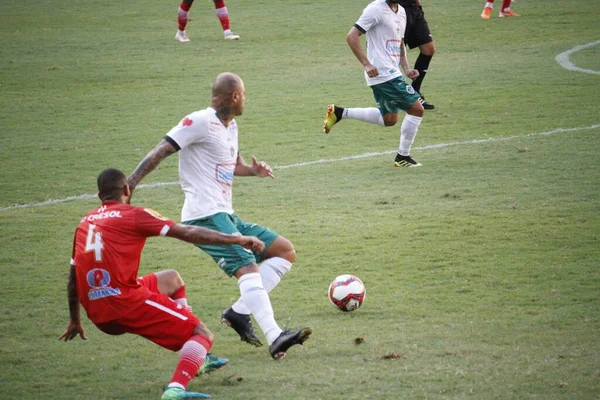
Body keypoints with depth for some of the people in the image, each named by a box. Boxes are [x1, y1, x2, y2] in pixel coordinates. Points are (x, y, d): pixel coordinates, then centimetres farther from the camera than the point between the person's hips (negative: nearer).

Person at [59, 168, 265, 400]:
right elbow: (187, 233, -6)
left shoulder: (85, 222, 18)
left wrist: (75, 321, 34)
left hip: (98, 315, 8)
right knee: (203, 335, -2)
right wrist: (237, 240, -4)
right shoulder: (133, 215, 0)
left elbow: (73, 278, 23)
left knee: (171, 279, 31)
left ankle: (197, 361, 31)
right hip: (127, 302, -7)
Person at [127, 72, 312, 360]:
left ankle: (239, 312, -1)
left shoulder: (230, 126, 19)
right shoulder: (201, 122, -9)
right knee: (248, 268, -25)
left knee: (285, 251, 7)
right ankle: (275, 338, -37)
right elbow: (160, 153, -13)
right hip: (206, 216, -10)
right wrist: (128, 186, -20)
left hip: (226, 216, 10)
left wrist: (253, 171, 8)